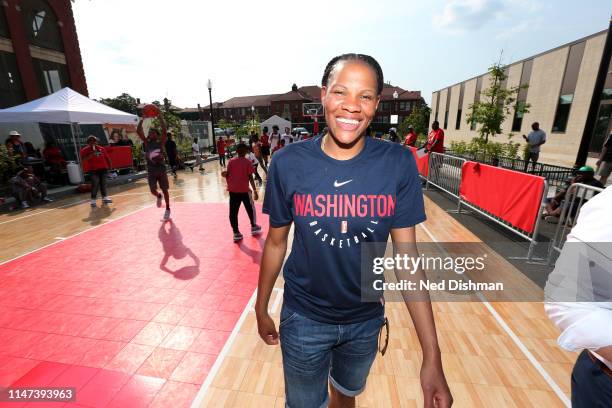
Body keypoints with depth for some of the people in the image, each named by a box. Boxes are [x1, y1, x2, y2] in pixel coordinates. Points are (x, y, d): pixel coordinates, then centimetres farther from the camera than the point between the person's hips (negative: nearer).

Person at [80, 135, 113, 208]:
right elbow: (83, 159, -14)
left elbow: (107, 157, 16)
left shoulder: (101, 148, 9)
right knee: (95, 184, -10)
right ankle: (93, 200, -5)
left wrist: (110, 165, 14)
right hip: (93, 170, -3)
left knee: (103, 183, 10)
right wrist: (91, 154, -24)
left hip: (103, 169, 4)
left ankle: (104, 198, 19)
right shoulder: (85, 150, -2)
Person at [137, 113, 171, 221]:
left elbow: (164, 131, -15)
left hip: (161, 169, -2)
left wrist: (161, 118, -16)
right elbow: (138, 131, -4)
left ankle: (168, 209, 16)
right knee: (153, 190, -2)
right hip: (151, 170, 2)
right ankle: (159, 196, 35)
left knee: (165, 190, 3)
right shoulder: (146, 143, 5)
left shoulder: (160, 143, -1)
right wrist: (142, 119, -7)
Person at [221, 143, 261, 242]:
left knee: (233, 211, 5)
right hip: (244, 190, -2)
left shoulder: (231, 161, 4)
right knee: (250, 208, 17)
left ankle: (236, 233, 7)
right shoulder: (247, 162, -5)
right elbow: (250, 177, -10)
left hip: (233, 190, 3)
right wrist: (255, 190, -6)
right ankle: (254, 227, 31)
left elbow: (227, 175, 1)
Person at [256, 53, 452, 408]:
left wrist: (432, 356, -12)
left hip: (366, 318, 2)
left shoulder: (398, 164, -16)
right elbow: (276, 242, -6)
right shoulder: (288, 162, -17)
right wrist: (262, 308, 5)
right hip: (303, 317, -1)